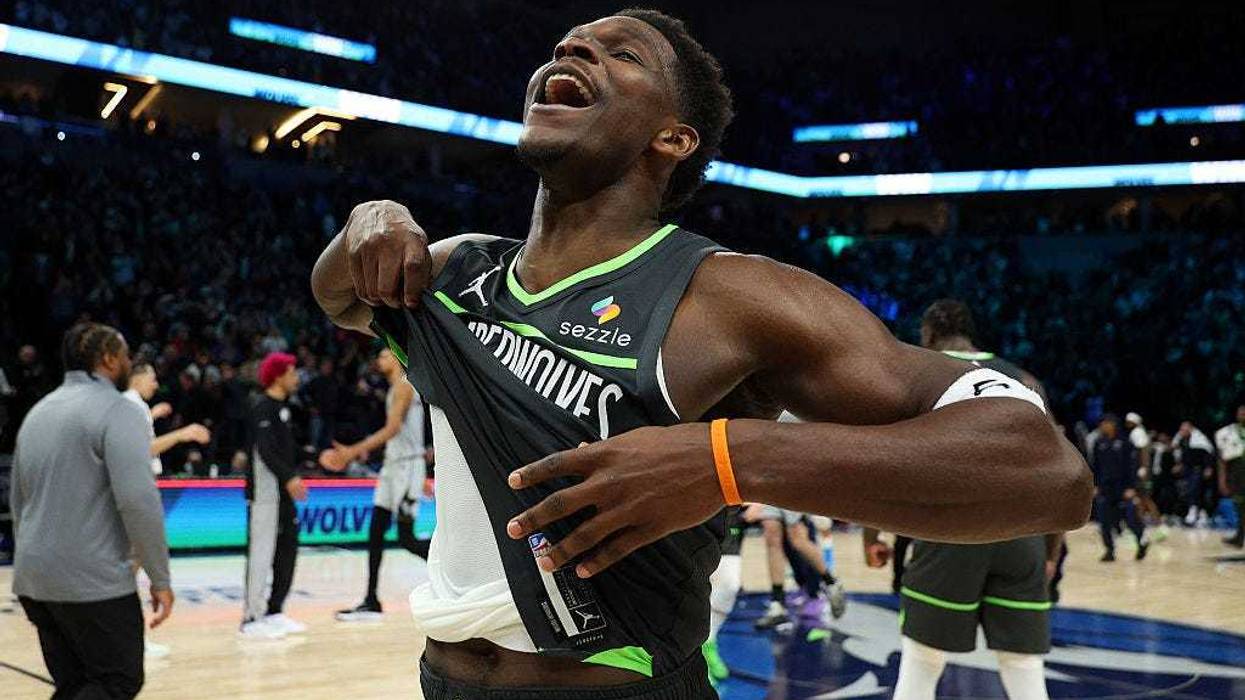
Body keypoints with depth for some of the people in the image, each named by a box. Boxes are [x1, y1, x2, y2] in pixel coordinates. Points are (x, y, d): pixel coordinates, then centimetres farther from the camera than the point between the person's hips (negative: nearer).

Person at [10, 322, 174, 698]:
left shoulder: (38, 412, 15)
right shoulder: (117, 410, -11)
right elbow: (138, 500, -20)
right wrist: (160, 578, -13)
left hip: (33, 579, 8)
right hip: (94, 581, -8)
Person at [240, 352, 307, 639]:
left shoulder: (281, 406, 15)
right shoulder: (263, 407, -14)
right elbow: (265, 450, -24)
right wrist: (289, 478, -30)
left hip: (283, 492, 10)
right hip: (265, 492, -10)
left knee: (287, 550, 12)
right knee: (261, 554, -7)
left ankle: (274, 612, 20)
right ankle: (252, 619, -3)